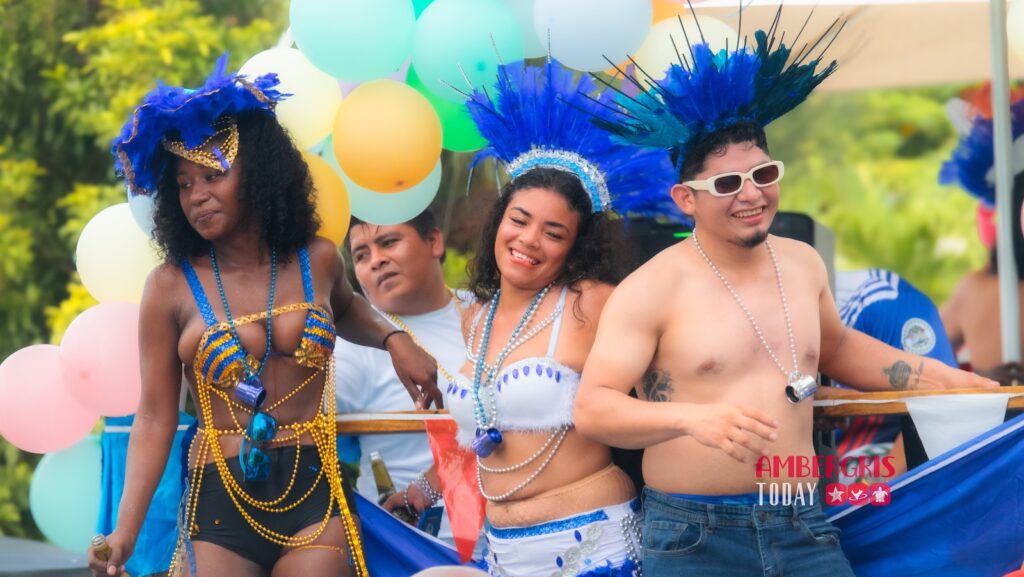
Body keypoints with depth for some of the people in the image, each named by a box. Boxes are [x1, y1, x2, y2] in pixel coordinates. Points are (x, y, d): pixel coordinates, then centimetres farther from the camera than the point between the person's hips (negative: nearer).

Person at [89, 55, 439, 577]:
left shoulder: (317, 262, 7)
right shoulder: (171, 288, -2)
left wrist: (393, 339, 13)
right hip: (219, 503, -2)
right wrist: (125, 531, -13)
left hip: (314, 499, 2)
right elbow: (154, 420, -3)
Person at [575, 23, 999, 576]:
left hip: (803, 530, 5)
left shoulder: (803, 264, 10)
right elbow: (591, 408, -14)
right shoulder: (652, 290, -9)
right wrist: (692, 417, -30)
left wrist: (944, 378, 22)